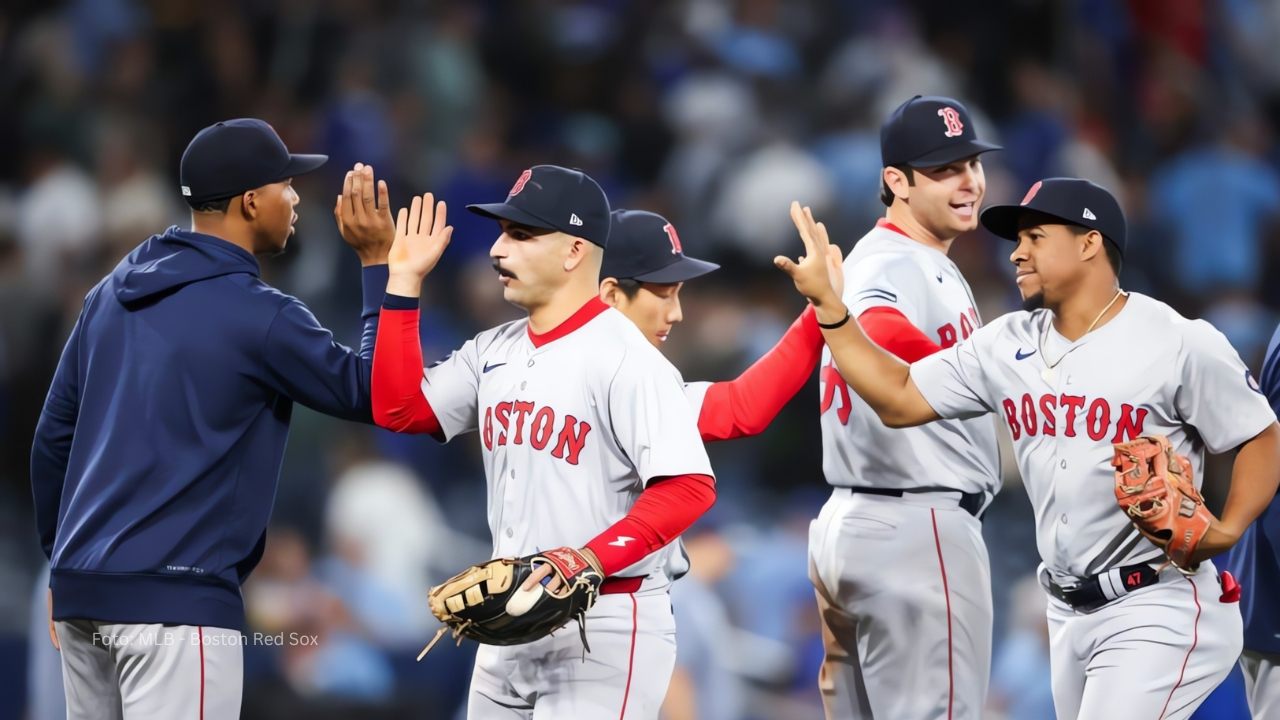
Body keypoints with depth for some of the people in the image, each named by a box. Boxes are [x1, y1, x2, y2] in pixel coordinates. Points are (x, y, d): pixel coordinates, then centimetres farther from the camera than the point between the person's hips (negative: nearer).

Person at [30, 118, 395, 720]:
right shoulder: (257, 315, -8)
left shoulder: (112, 294, 12)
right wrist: (378, 264, 3)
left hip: (81, 589, 8)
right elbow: (374, 394, 1)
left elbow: (53, 436, 16)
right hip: (176, 600, -8)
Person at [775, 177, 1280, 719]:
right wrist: (826, 302, 1)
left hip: (1155, 610, -7)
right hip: (1068, 613, 7)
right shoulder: (1007, 345, 7)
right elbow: (899, 400, 8)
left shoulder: (1180, 344, -10)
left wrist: (1227, 531, -21)